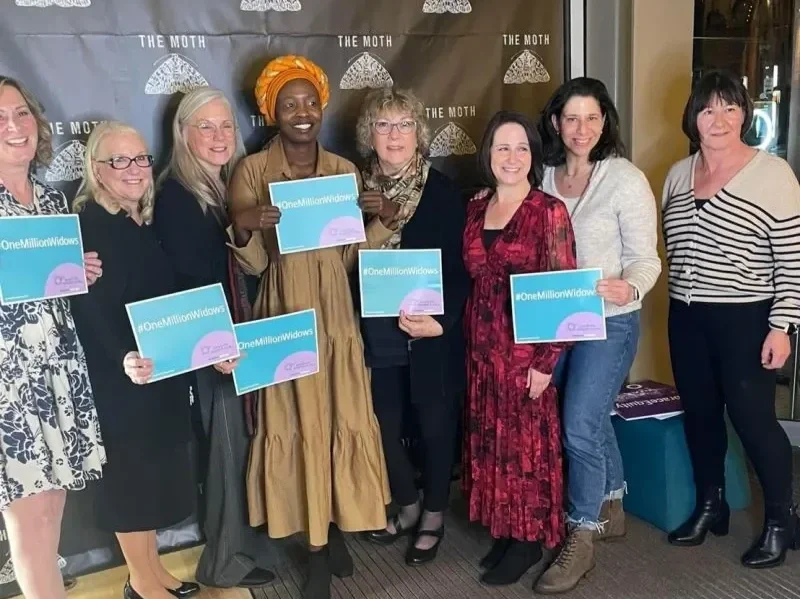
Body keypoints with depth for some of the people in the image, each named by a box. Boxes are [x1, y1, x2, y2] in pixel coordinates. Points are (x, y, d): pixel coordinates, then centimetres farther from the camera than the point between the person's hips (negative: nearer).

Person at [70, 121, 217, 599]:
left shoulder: (150, 221, 10)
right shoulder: (87, 225, -14)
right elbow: (94, 309, -23)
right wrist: (126, 359, -38)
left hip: (163, 371, 8)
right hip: (120, 376, -8)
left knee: (156, 468, 16)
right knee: (130, 470, 4)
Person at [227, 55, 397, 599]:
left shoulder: (344, 170, 6)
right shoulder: (252, 171, -2)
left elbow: (352, 256, 6)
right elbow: (253, 265, -3)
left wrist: (383, 221, -9)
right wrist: (242, 227, -23)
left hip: (335, 316, 3)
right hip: (283, 318, -2)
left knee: (340, 421, 5)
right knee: (295, 424, 2)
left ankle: (334, 531, 25)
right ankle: (320, 538, 17)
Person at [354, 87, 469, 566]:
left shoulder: (442, 191, -7)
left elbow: (460, 267, -8)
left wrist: (441, 320, -21)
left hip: (433, 334, -3)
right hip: (379, 334, 3)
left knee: (435, 425, 10)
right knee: (385, 425, 13)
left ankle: (434, 516, 32)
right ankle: (408, 506, 38)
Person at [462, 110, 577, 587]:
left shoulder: (550, 211, -9)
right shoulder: (475, 208, 8)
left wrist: (547, 360, -15)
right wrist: (471, 341, 9)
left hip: (527, 344, -5)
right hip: (482, 345, 6)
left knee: (527, 440, 5)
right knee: (491, 439, 13)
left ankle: (530, 538, 21)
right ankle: (503, 529, 29)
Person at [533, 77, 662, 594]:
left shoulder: (626, 179, -11)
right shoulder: (543, 177, 3)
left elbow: (646, 258, -13)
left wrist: (630, 289, -32)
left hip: (609, 320, -5)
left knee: (579, 426, -9)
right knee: (592, 418, 17)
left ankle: (581, 539, 10)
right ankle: (611, 508, 40)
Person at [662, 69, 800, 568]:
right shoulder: (678, 173, 7)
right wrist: (682, 297, 12)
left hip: (746, 320, -5)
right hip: (687, 317, 6)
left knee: (752, 418, 0)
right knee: (699, 413, 14)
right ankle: (711, 506, 32)